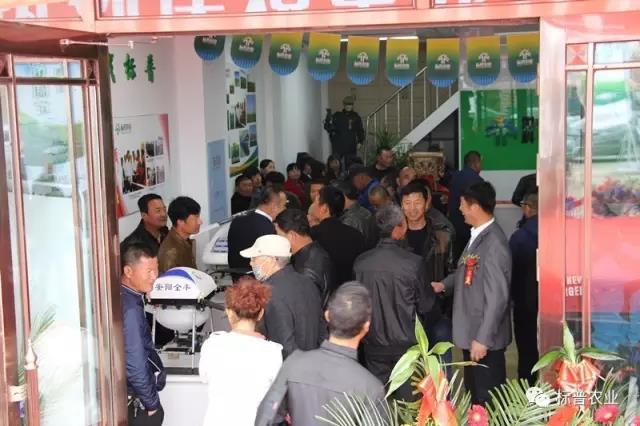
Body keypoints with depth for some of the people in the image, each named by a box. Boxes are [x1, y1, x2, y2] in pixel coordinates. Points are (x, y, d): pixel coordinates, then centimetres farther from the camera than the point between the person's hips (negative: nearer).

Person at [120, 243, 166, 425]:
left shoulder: (123, 296, 1)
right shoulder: (130, 309, -28)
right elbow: (135, 366, -27)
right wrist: (152, 403, -15)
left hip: (134, 394, 9)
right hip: (136, 401, -9)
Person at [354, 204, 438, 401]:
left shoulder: (361, 262, -11)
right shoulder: (414, 263, -19)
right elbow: (426, 305, -8)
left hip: (374, 342, 3)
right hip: (408, 341, -3)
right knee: (410, 398, 13)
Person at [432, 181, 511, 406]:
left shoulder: (494, 243, -24)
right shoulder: (477, 234, 5)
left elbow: (497, 297, -25)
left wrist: (483, 339, -22)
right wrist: (445, 284, 10)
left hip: (485, 336, -9)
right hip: (471, 330, 9)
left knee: (488, 399, 6)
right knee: (474, 393, 22)